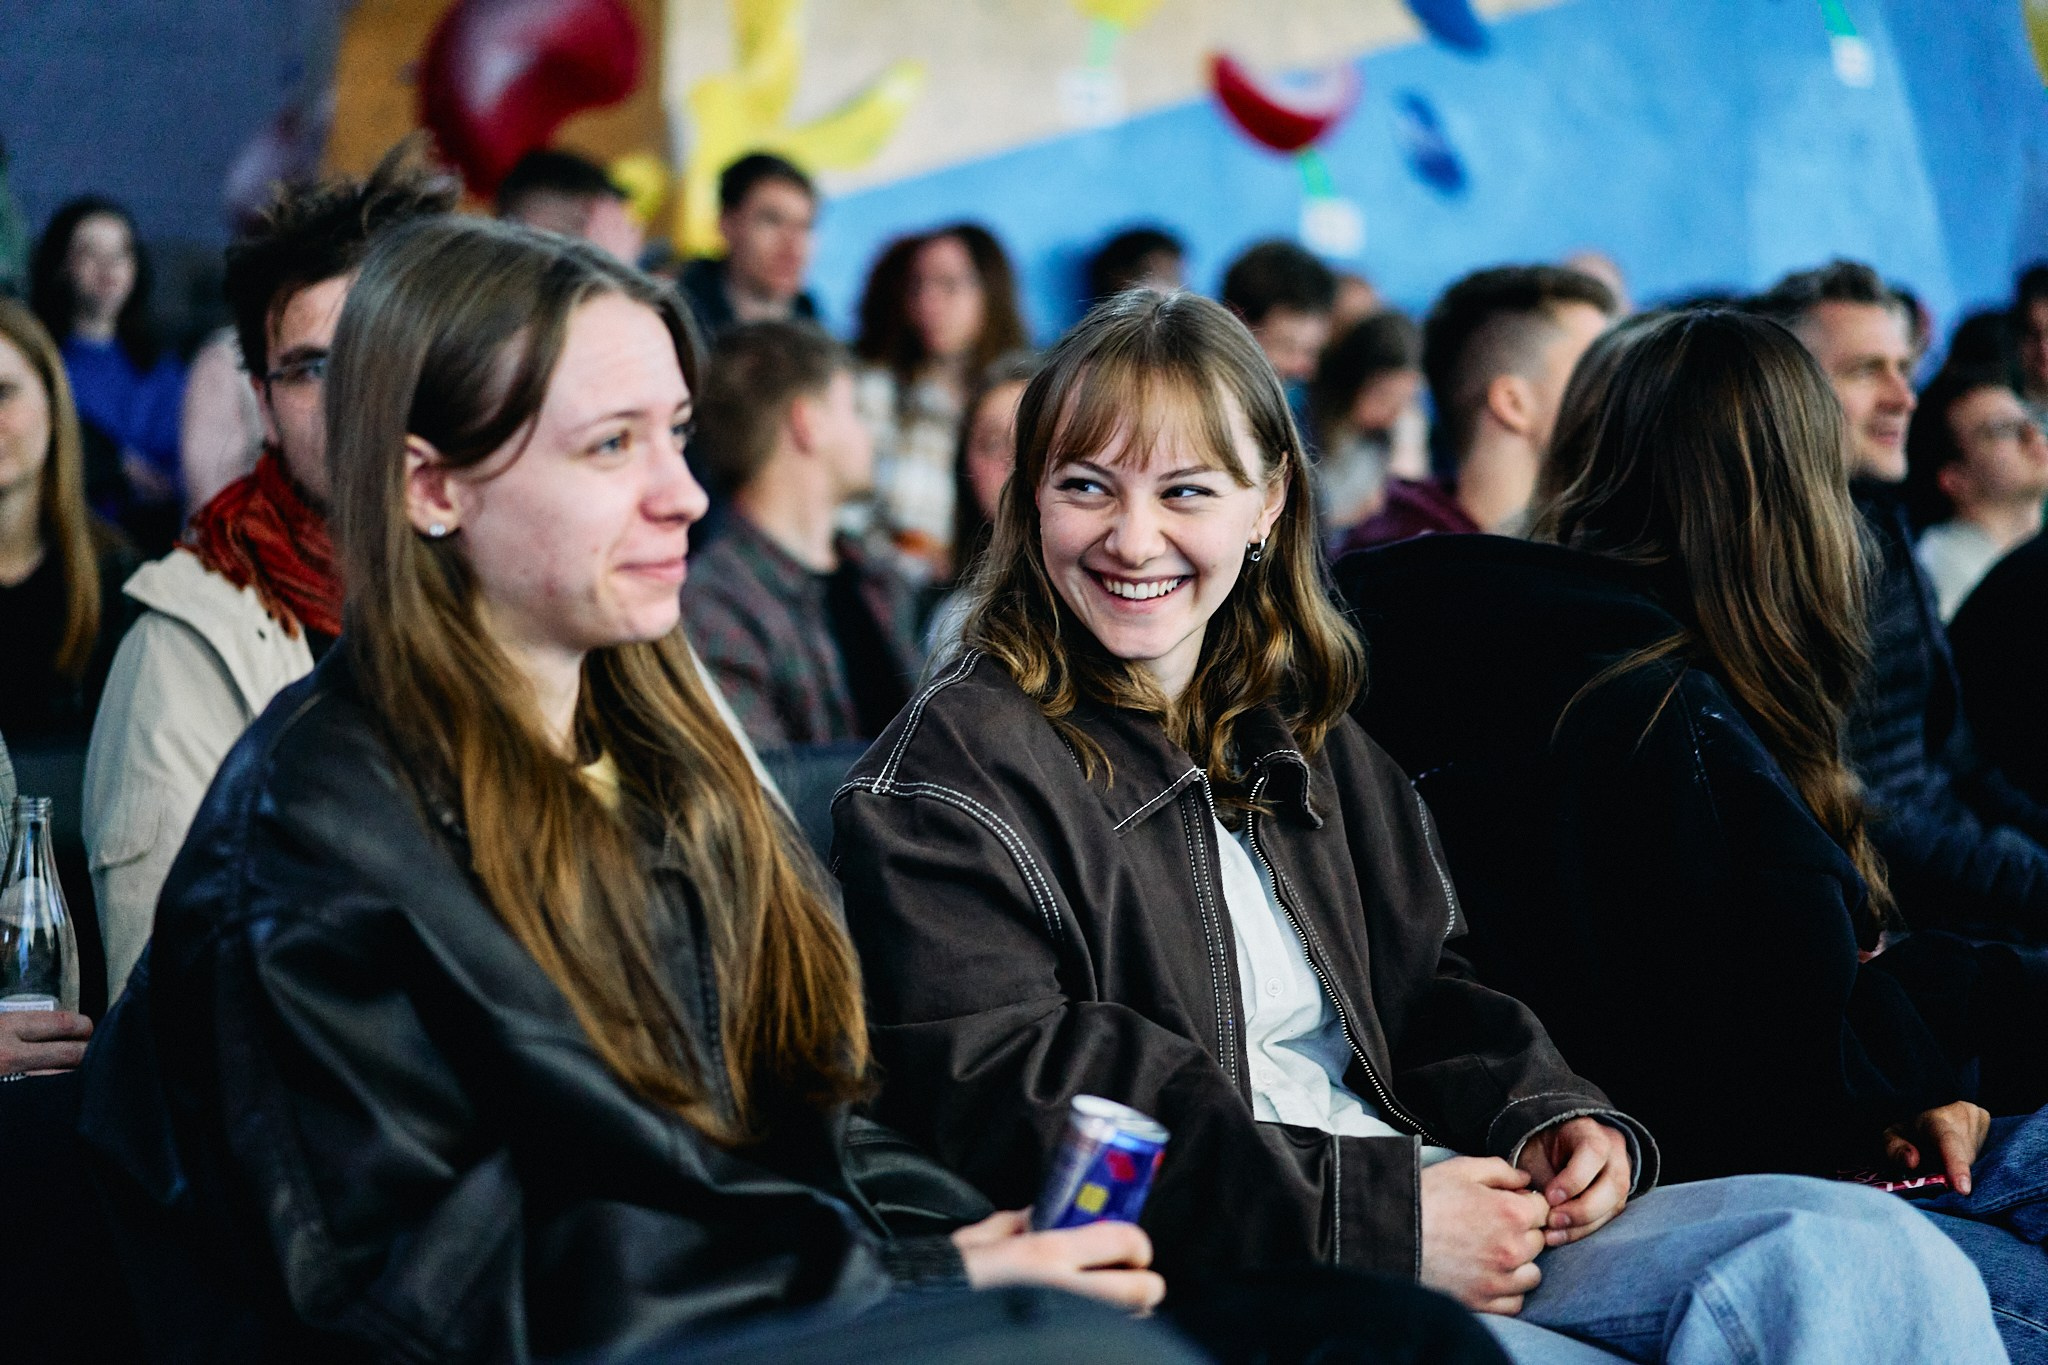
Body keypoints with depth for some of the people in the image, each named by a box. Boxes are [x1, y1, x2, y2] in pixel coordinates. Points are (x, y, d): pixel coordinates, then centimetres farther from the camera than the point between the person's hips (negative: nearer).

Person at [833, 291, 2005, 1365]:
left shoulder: (1304, 741, 23)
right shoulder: (952, 772, 0)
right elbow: (1004, 1100, -12)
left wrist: (1547, 1116, 0)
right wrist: (1371, 1221, -16)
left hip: (1429, 1215, 7)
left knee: (1863, 1251, -17)